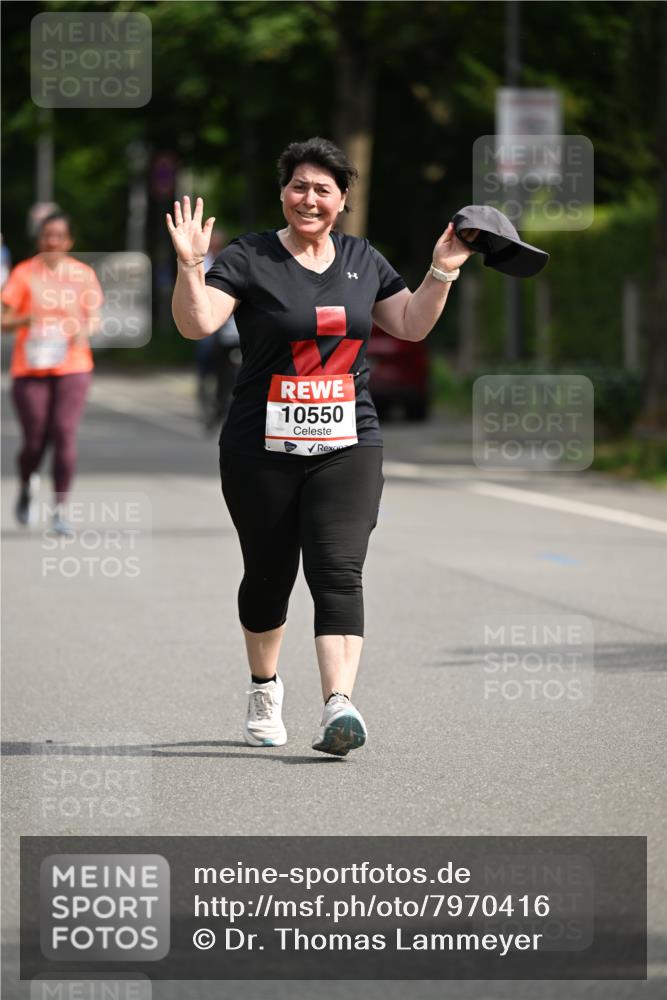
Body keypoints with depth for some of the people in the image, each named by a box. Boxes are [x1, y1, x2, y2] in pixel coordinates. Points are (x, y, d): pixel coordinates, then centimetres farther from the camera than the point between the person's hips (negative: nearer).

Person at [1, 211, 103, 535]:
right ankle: (27, 488, 33)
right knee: (34, 441, -1)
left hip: (72, 367, 1)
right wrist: (27, 320, -23)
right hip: (30, 369, -1)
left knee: (65, 434, -12)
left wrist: (85, 330, -14)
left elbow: (95, 318, 9)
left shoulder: (84, 274, 6)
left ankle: (59, 510, -5)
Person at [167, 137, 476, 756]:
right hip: (261, 450, -2)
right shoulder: (249, 259, -3)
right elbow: (196, 323, -15)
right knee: (268, 574, 9)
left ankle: (338, 706, -24)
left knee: (338, 573, -13)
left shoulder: (363, 260, 12)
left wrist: (443, 271, 10)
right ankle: (264, 689, 34)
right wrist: (190, 266, -29)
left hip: (347, 446, 2)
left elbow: (411, 325, 21)